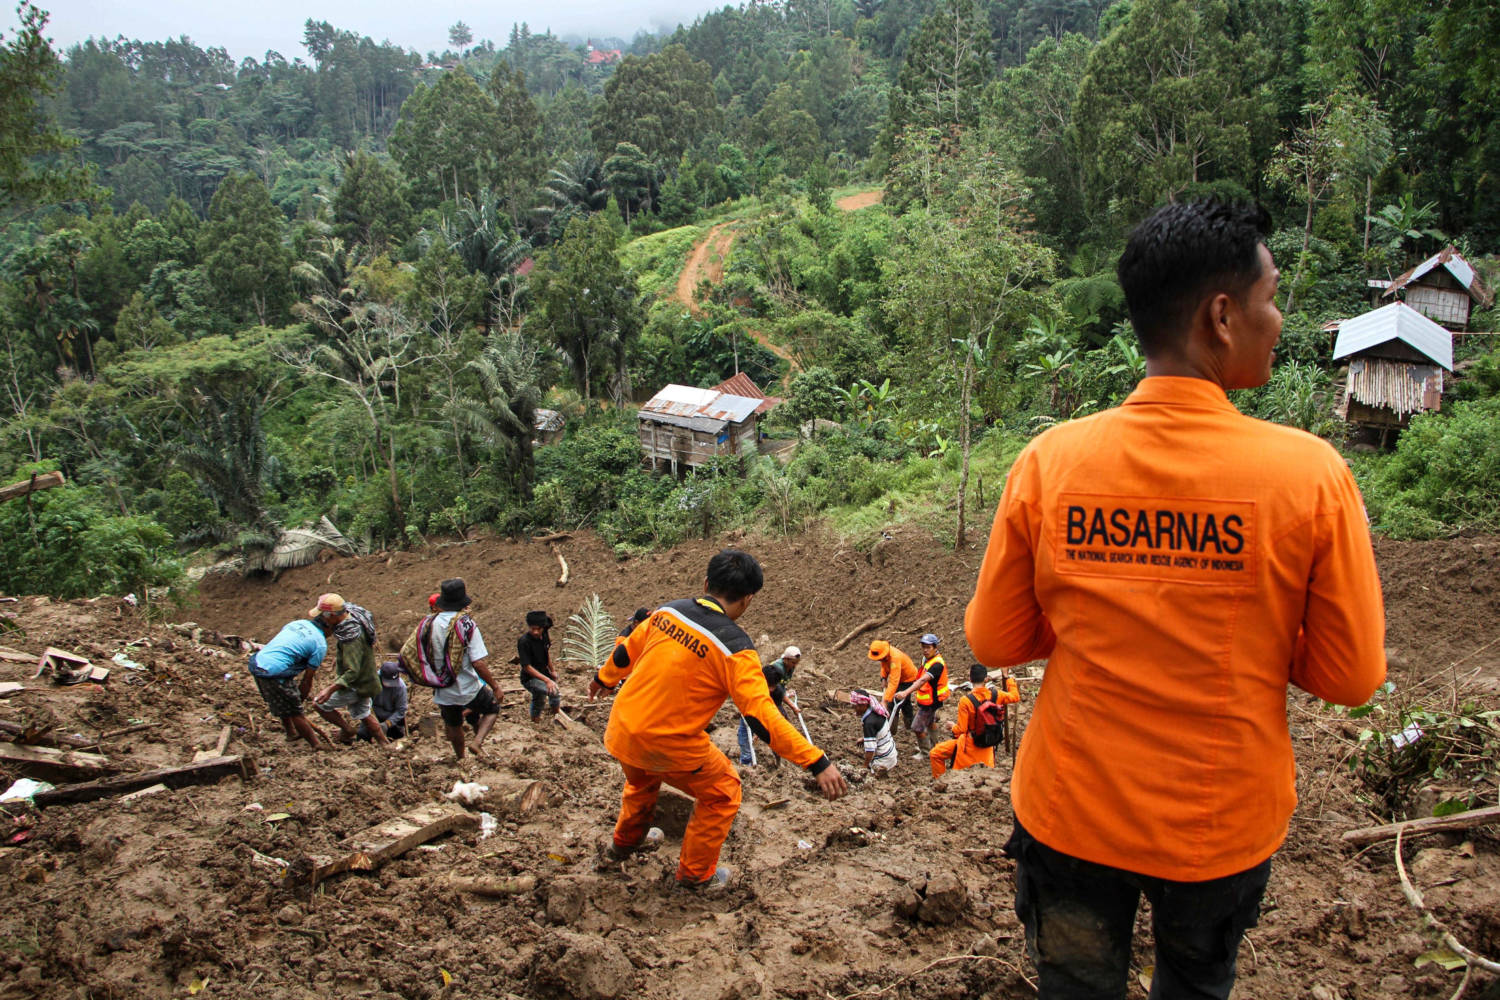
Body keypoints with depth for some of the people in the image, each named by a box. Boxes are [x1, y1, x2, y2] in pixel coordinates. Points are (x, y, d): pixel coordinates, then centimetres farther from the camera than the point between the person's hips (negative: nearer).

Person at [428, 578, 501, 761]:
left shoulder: (430, 624, -6)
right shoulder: (466, 625, -20)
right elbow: (478, 663, -22)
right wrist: (495, 687, -11)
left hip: (443, 692, 4)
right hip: (468, 689, -4)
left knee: (453, 725, 26)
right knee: (492, 708, 22)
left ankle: (461, 760, 42)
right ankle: (477, 743, 2)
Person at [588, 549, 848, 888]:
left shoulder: (668, 611, -2)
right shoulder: (734, 647, -20)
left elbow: (625, 653, 15)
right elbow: (761, 717, -24)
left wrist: (604, 678, 36)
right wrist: (817, 762, -22)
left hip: (621, 731, 6)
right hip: (669, 746, -6)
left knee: (641, 778, 38)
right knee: (722, 793, 20)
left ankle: (625, 840, 61)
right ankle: (696, 872, 32)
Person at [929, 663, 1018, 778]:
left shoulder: (965, 701, -22)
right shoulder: (995, 696, -11)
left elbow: (961, 729, -18)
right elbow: (1015, 696, 10)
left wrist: (953, 726, 4)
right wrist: (1009, 679, 22)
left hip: (969, 744, -5)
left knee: (935, 754, 6)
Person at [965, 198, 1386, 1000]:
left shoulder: (1049, 460, -16)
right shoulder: (1309, 473, -20)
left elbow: (993, 641, -7)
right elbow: (1351, 676, -11)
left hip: (1073, 814, 1)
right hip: (1226, 824, 0)